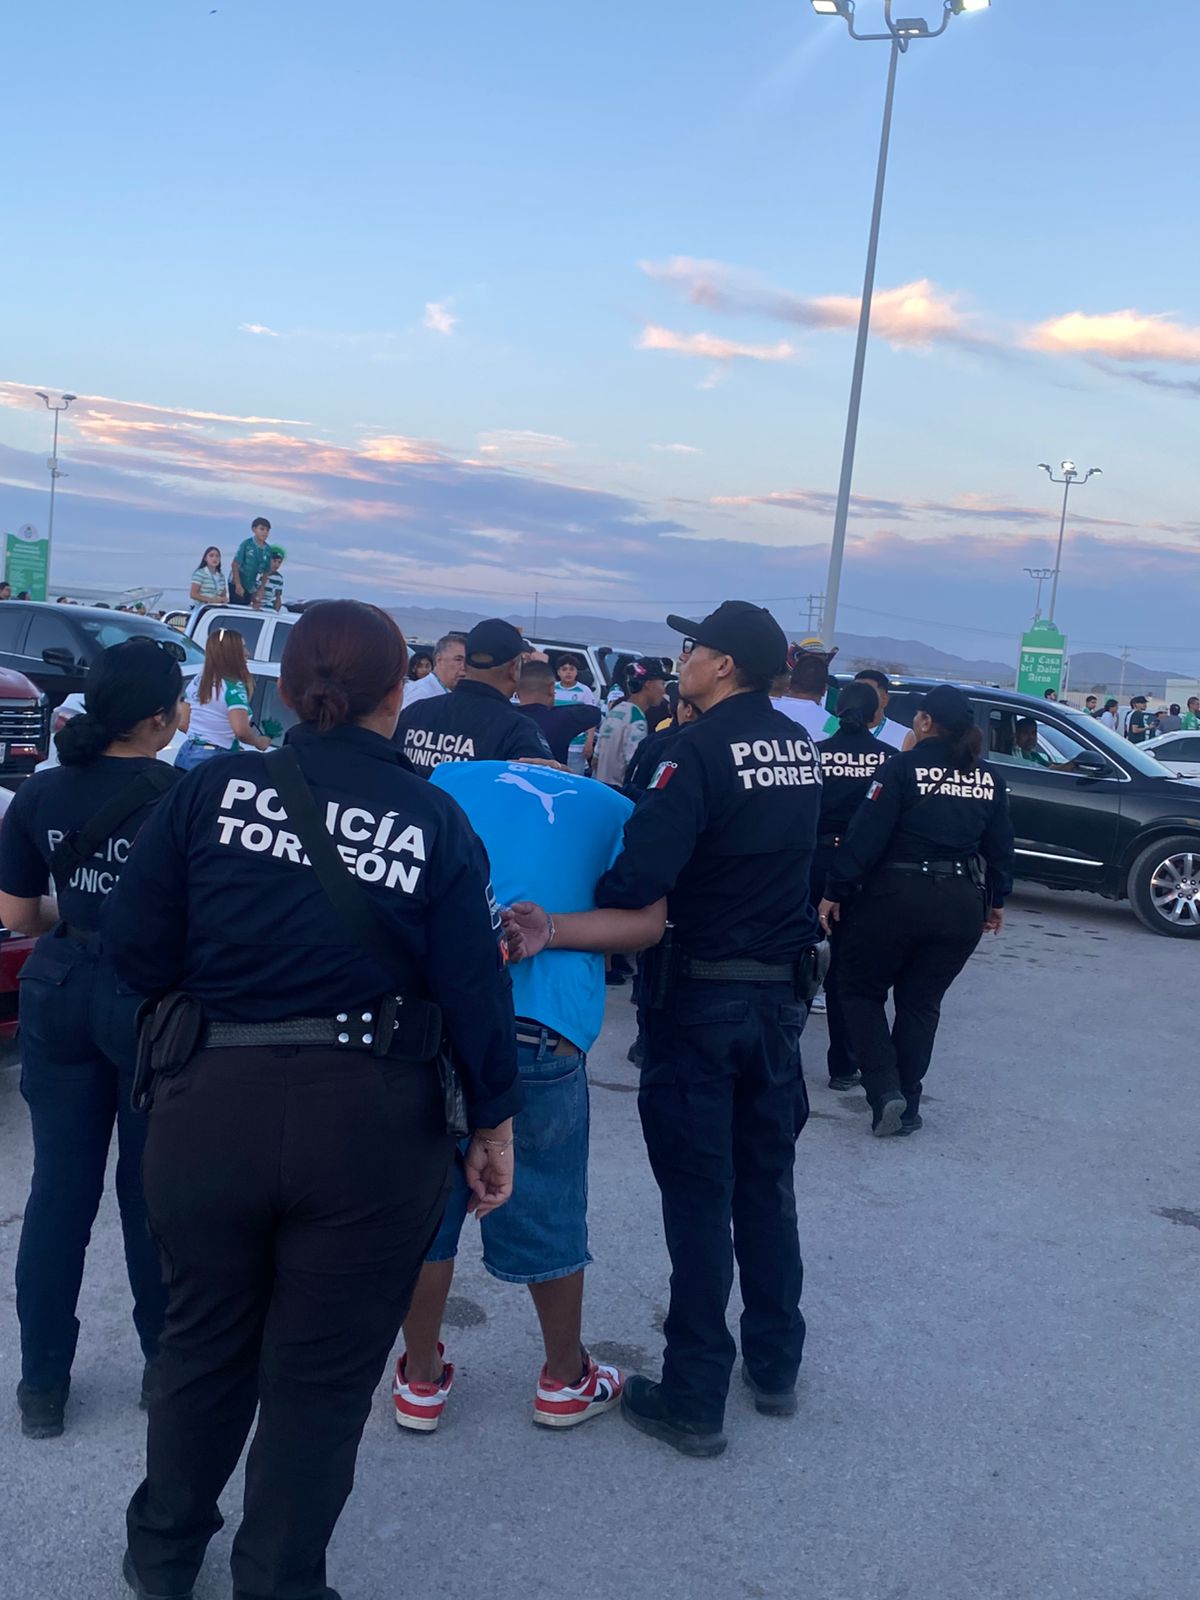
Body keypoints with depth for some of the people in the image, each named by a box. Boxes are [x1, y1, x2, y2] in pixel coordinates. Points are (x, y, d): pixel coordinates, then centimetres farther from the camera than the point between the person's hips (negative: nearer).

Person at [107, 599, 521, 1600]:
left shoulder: (212, 792, -4)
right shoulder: (435, 823, -6)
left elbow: (136, 949, -4)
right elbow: (475, 988, -6)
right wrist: (495, 1124, 4)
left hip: (209, 1107, 2)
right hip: (374, 1126, -2)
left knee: (205, 1340, 24)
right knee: (322, 1374, 15)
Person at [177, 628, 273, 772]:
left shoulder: (197, 681, 10)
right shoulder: (233, 687, -13)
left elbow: (183, 723, 14)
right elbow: (241, 730, -23)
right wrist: (259, 741, -5)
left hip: (187, 755, 8)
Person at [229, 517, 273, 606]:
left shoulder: (268, 550, 1)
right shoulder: (246, 544, -12)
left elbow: (266, 572, 9)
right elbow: (235, 565, -12)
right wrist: (238, 585, -17)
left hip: (251, 588, 5)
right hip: (237, 584, -5)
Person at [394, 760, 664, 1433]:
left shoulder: (448, 779, 17)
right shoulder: (612, 809, 14)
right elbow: (648, 922, 0)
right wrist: (549, 929, -5)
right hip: (539, 1033, -1)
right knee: (548, 1212, 16)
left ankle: (423, 1380, 33)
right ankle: (566, 1379, 35)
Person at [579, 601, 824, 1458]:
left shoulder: (703, 750, -19)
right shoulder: (800, 748, 4)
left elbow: (640, 879, -29)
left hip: (700, 994, -6)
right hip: (781, 991, 7)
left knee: (698, 1195, 2)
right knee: (767, 1183, 18)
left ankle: (694, 1400, 11)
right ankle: (776, 1366, 31)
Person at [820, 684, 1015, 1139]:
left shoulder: (903, 768, -10)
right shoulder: (990, 778, 6)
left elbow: (866, 835, -13)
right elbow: (1000, 844, 10)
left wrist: (834, 892, -9)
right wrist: (996, 901, 21)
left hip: (898, 896, -5)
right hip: (962, 904, 5)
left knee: (861, 990, 11)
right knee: (921, 1003, 15)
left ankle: (884, 1089, -3)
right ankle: (907, 1106, 15)